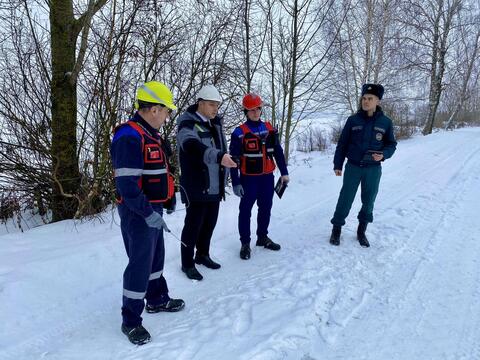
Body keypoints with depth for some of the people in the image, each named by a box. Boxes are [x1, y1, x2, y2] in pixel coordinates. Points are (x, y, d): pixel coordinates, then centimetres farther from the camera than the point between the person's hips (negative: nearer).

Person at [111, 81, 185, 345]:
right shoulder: (129, 137, -21)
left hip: (152, 209, 10)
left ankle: (157, 300, 40)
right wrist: (148, 213, -25)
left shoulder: (149, 135, 11)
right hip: (138, 213, -10)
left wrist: (158, 206, 21)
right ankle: (130, 321, 16)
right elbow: (126, 184, -26)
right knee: (140, 264, -1)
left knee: (155, 256, 21)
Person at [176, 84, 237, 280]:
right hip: (196, 187, -7)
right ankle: (187, 263, 17)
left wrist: (223, 179, 19)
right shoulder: (188, 124, -13)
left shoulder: (215, 123, 13)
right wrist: (219, 157, -50)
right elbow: (194, 148, -34)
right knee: (194, 224, 1)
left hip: (214, 187, 8)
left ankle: (203, 255, 35)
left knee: (210, 222, 17)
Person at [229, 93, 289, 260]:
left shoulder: (269, 128, 4)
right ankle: (245, 243, 17)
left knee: (266, 208, 16)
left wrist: (284, 173, 9)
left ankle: (262, 237, 34)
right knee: (246, 210, 4)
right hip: (249, 178, -5)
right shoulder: (240, 132, -11)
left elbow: (278, 152, 11)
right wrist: (235, 183, -13)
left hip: (267, 177, 5)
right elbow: (233, 159, -10)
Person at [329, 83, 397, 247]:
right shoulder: (353, 120, -3)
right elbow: (342, 143, 2)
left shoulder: (385, 122, -2)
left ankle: (362, 231, 28)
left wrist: (383, 154, -16)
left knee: (368, 201, 11)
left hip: (373, 169, 1)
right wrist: (338, 164, 1)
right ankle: (337, 229, 18)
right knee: (345, 199, 3)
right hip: (353, 167, -1)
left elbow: (391, 145, 6)